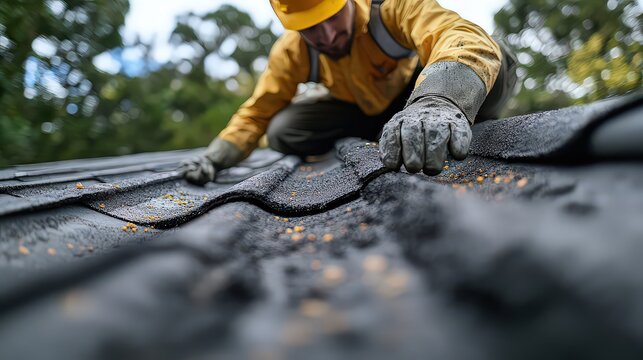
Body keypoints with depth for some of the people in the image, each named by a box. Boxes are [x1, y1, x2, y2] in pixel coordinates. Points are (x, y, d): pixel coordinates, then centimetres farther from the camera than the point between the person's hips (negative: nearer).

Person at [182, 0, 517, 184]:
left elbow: (467, 38, -45)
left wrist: (439, 99, -67)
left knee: (495, 60, -31)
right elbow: (257, 112, -9)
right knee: (282, 131, -20)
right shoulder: (291, 52, -18)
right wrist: (215, 157, -23)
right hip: (360, 112, 3)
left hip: (416, 93, -3)